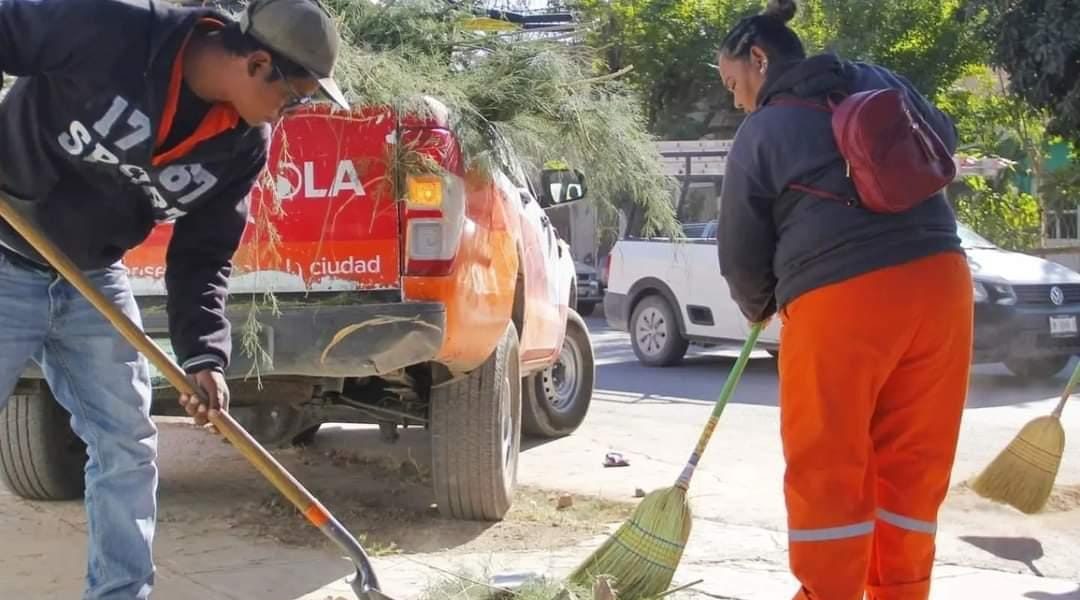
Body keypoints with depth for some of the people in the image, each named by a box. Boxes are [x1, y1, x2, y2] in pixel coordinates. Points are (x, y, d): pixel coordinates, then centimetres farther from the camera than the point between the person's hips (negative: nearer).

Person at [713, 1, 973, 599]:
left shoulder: (760, 133, 3)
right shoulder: (880, 82, 16)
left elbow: (741, 257, 8)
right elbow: (942, 139, 32)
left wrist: (760, 309, 28)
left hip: (838, 300, -5)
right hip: (939, 278, 5)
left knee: (827, 469, 6)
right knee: (913, 464, 12)